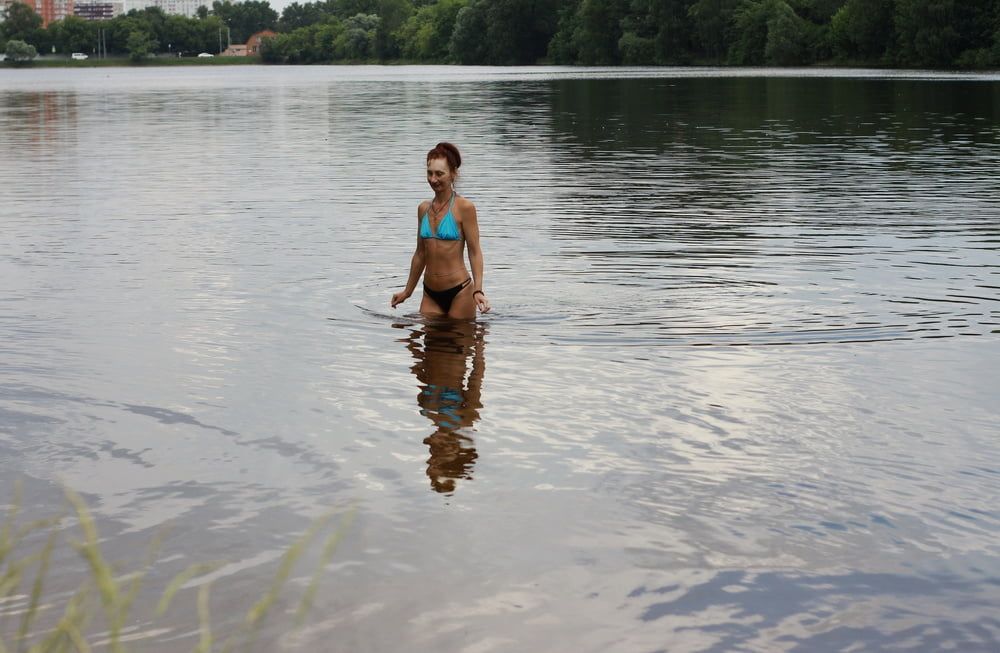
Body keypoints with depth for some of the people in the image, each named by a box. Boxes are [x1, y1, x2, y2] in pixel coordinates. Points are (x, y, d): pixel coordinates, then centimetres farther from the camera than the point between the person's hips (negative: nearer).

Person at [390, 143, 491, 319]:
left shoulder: (464, 207, -7)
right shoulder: (423, 209, 9)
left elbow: (474, 252, -8)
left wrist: (478, 291, -18)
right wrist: (407, 291, 24)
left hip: (459, 292, -5)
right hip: (430, 294, 5)